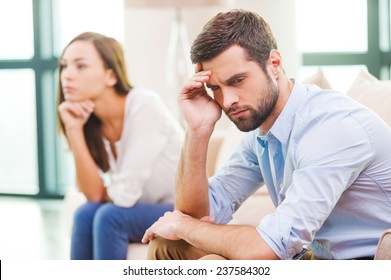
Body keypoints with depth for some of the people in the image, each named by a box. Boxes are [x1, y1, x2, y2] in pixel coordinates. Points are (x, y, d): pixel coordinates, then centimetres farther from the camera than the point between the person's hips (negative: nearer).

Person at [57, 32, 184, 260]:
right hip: (144, 210, 6)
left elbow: (125, 195, -23)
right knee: (86, 213, -19)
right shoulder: (91, 120, -2)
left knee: (110, 216, -26)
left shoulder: (145, 106, -24)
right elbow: (94, 194, -11)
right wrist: (74, 130, -17)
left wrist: (104, 192, -1)